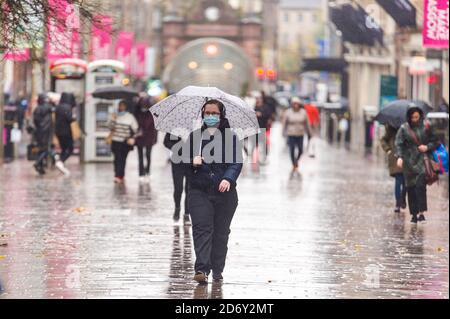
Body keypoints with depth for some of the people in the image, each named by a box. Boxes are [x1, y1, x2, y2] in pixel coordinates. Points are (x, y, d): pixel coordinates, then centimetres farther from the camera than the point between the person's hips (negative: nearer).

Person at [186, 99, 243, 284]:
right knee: (202, 228, -12)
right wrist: (193, 161, -11)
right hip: (199, 191, 0)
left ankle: (217, 270, 16)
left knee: (221, 232, 6)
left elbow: (236, 162, -3)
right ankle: (202, 269, -20)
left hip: (224, 192, 0)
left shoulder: (230, 137, 4)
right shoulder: (194, 137, 11)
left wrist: (228, 178, -20)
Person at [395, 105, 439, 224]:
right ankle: (414, 214, 8)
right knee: (411, 187, 2)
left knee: (420, 185, -16)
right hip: (409, 162, 1)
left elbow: (434, 141, 10)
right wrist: (400, 157, -18)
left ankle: (421, 212, -17)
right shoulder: (404, 128, 2)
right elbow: (399, 144, -3)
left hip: (422, 160, -1)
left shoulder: (426, 127, 4)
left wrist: (427, 147, -9)